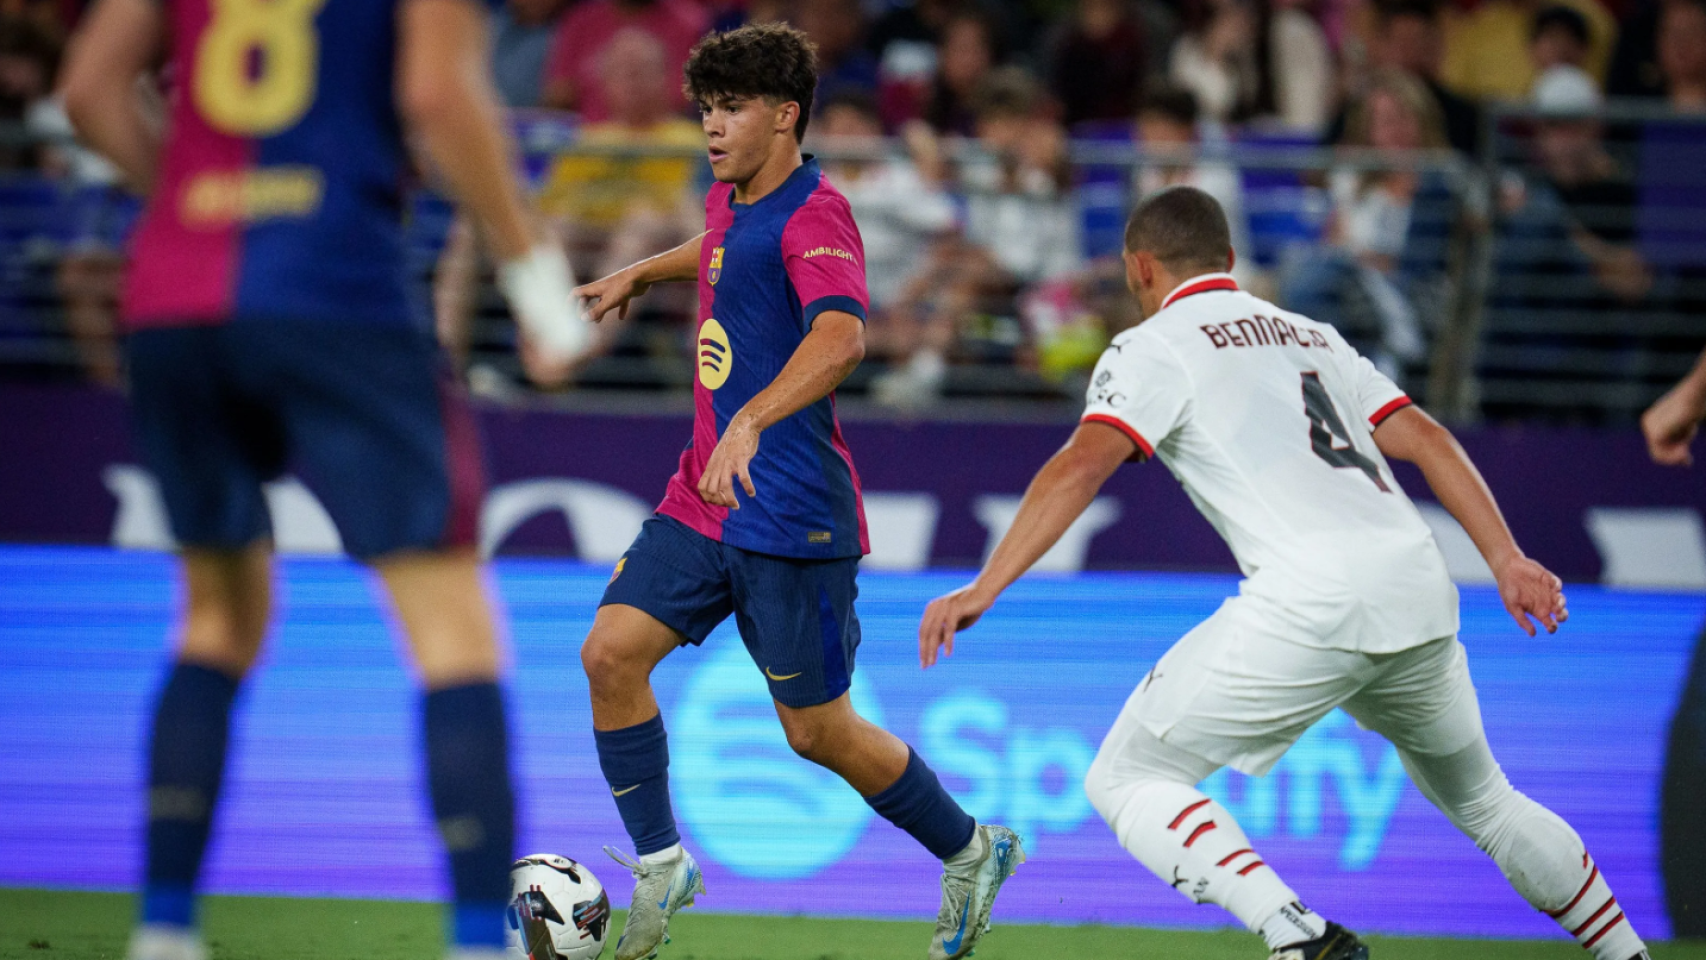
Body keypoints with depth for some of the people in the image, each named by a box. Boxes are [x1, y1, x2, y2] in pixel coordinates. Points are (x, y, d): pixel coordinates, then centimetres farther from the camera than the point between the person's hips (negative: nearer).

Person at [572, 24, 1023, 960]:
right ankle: (659, 865, 1)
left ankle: (970, 851, 25)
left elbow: (841, 335, -38)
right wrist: (639, 273, 42)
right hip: (703, 499, 8)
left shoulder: (813, 215, -18)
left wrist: (751, 420, -51)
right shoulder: (730, 200, 10)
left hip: (792, 519, -8)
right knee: (610, 652, -11)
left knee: (818, 733, 2)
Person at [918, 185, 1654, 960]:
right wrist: (1507, 559, 14)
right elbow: (1424, 439, 19)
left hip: (1311, 599, -7)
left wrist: (982, 591, -11)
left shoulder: (1152, 347, 9)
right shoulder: (1311, 336, 28)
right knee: (1478, 798, 29)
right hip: (1419, 585, 7)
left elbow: (1081, 467, -6)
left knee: (1126, 780, 2)